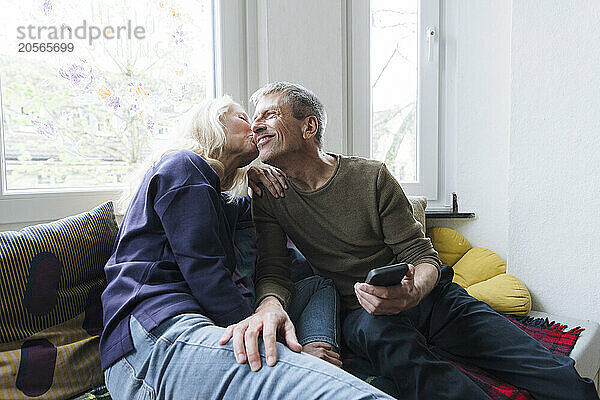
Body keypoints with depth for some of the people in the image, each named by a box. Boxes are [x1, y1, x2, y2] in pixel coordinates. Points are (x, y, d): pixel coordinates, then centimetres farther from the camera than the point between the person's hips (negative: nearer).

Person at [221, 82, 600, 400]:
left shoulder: (372, 177, -6)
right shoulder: (268, 193, 0)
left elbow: (422, 255, -4)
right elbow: (273, 270, -7)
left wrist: (412, 292, -29)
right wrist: (270, 304, -32)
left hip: (426, 295, 0)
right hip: (361, 312, 1)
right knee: (378, 332, -38)